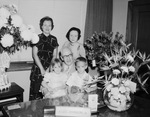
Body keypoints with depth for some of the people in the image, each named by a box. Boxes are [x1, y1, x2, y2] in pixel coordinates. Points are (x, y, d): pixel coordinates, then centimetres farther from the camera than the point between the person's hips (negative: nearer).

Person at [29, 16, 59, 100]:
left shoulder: (54, 39, 9)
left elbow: (55, 56, 7)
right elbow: (34, 54, -4)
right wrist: (42, 69, -9)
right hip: (38, 69, -2)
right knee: (36, 90, 0)